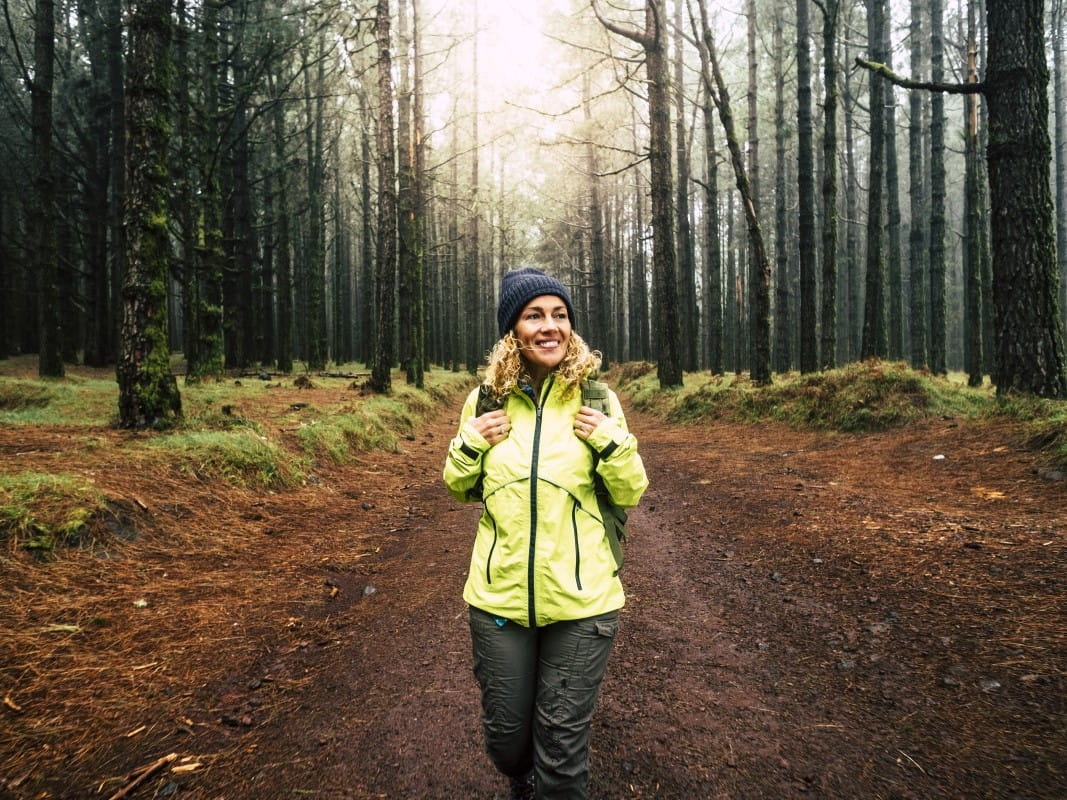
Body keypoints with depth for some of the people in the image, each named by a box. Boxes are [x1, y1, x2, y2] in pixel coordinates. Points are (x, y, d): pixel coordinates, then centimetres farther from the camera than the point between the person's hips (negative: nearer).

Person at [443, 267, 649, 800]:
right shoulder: (486, 399, -1)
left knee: (562, 746, 10)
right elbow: (461, 489, 12)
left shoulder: (596, 398, -5)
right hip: (500, 596, 2)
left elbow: (630, 494, 1)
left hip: (581, 599, -2)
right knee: (505, 736, 19)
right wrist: (469, 446, -8)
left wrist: (613, 442, -16)